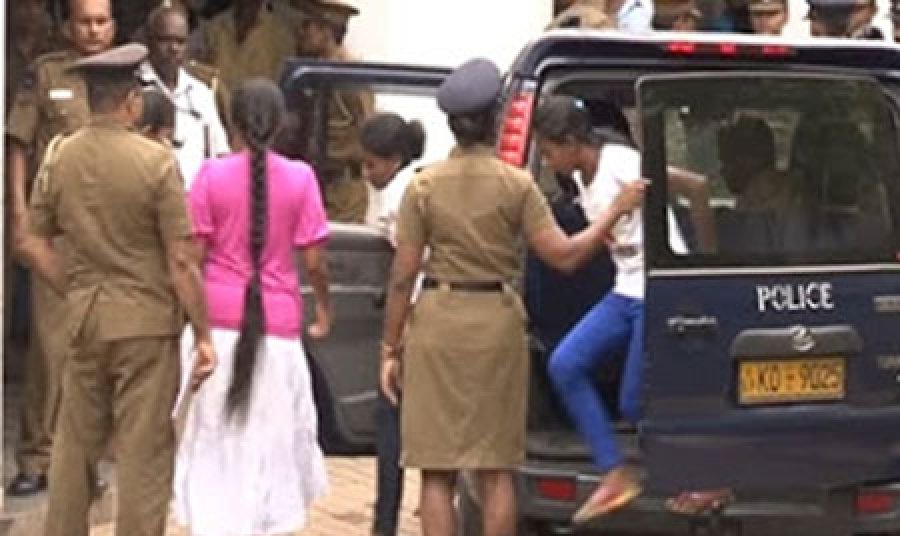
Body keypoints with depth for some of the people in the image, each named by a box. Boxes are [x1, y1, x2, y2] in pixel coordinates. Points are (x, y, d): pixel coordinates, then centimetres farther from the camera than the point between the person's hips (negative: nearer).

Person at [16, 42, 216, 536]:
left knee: (75, 443, 17)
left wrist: (74, 293, 15)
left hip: (85, 319, 5)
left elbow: (32, 245, 6)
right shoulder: (155, 160, -13)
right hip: (147, 321, -5)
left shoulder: (57, 158, 1)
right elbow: (180, 261, -12)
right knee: (143, 453, 3)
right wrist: (203, 335, -6)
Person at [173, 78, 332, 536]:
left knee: (217, 439, 8)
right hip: (278, 320, 0)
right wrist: (324, 308, 14)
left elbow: (195, 255, -5)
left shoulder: (212, 175, -6)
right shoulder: (299, 177, -5)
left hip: (218, 318, 0)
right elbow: (313, 260, -3)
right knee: (274, 437, 12)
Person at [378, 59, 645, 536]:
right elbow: (563, 255, -7)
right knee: (497, 469, 9)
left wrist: (390, 348, 4)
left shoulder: (424, 186, -2)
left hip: (437, 323, 0)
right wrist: (616, 210, 5)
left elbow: (402, 275, -3)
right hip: (498, 322, 0)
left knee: (437, 470, 4)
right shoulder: (517, 184, -3)